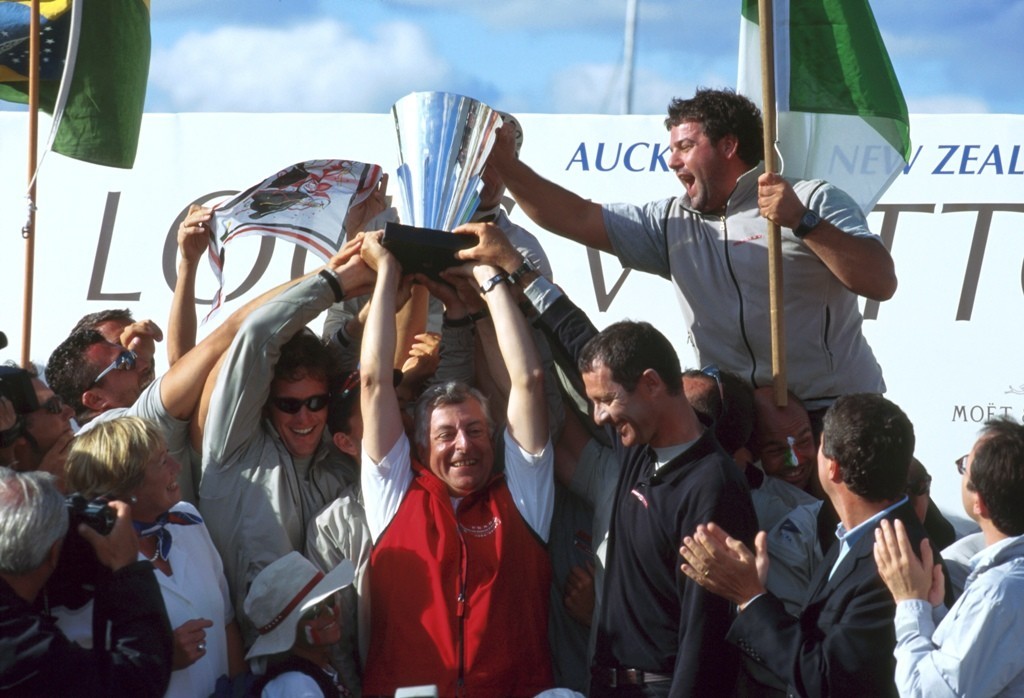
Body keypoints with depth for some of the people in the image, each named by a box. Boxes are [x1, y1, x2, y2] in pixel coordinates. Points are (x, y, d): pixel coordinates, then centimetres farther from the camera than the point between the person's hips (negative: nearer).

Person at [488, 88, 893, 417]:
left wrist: (802, 223, -20)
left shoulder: (814, 204, 1)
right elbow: (578, 219, 12)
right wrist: (505, 165, 4)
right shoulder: (673, 223, 16)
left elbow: (882, 283, -11)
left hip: (834, 414, -4)